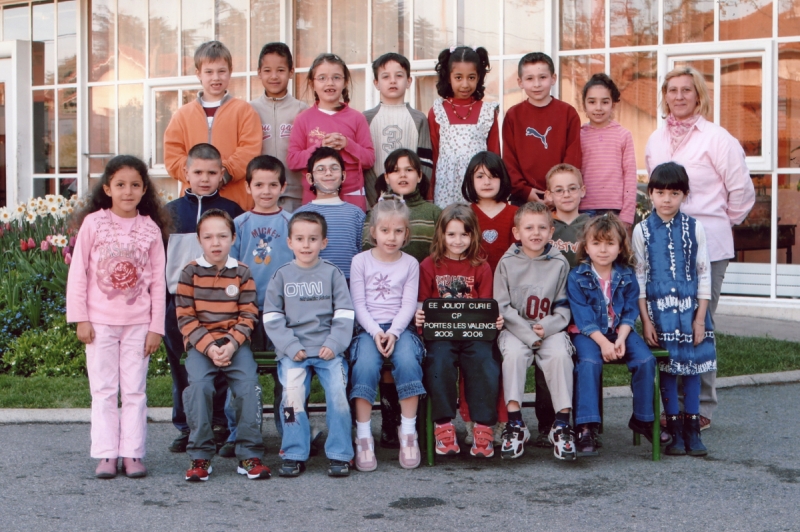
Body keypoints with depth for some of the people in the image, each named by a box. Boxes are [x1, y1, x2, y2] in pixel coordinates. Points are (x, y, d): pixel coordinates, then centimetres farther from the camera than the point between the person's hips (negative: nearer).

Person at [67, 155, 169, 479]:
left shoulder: (151, 229, 2)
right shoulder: (93, 222, -2)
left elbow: (158, 281, 3)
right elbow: (78, 272, -1)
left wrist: (156, 327, 0)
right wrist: (80, 318, -5)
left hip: (138, 323, 1)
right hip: (100, 322, -1)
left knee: (134, 390, 4)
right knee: (103, 389, 3)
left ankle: (132, 453, 10)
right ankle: (106, 454, 7)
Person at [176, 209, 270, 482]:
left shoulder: (242, 272, 7)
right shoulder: (191, 272, 3)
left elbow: (248, 315, 3)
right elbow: (185, 317, -1)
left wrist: (232, 344, -13)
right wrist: (209, 346, -14)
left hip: (235, 342, 1)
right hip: (200, 344, -1)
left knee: (249, 382, -24)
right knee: (198, 383, -28)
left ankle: (249, 455, -12)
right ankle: (200, 456, -16)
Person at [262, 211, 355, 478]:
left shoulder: (332, 273, 9)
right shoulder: (282, 275, 9)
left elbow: (344, 314, 5)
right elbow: (272, 318, 5)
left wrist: (334, 345, -8)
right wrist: (290, 347, -7)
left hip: (328, 349, 0)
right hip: (293, 350, 0)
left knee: (338, 391, -18)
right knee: (292, 392, -21)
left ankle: (339, 455, -7)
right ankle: (294, 455, -10)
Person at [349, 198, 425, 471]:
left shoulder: (410, 263, 11)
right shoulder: (360, 261, 8)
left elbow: (409, 305, 2)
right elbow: (358, 303, 1)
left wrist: (393, 332, -15)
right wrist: (375, 332, -14)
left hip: (400, 327, 1)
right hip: (368, 328, 0)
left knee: (407, 360, -32)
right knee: (365, 364, -31)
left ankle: (408, 433, -22)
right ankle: (363, 437, -25)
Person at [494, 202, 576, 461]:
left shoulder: (559, 264, 6)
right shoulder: (507, 263, 2)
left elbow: (564, 306, 5)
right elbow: (502, 307, -4)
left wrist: (548, 327, -14)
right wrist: (529, 334, -14)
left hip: (550, 329, 1)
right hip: (515, 329, -1)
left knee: (560, 353, -29)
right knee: (514, 352, -32)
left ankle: (562, 424, -22)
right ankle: (515, 423, -27)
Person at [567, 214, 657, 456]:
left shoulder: (627, 276, 5)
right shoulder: (576, 277, -5)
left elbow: (630, 311, 1)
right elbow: (583, 317, -11)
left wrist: (621, 339, -15)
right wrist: (603, 342, -21)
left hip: (620, 331, 3)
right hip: (588, 333, -3)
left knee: (645, 359, -20)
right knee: (589, 362, -32)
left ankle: (643, 418, -1)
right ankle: (586, 427, -30)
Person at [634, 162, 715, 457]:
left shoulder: (694, 228, 1)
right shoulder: (642, 230, 0)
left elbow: (703, 273, 2)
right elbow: (639, 277, 1)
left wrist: (700, 317, -4)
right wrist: (645, 319, -5)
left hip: (690, 307, 1)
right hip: (659, 308, -1)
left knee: (692, 365, 5)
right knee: (666, 368, 2)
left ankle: (692, 431, 15)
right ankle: (675, 432, 12)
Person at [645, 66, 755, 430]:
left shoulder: (716, 138, -3)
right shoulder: (656, 140, 14)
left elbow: (742, 190, 1)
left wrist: (723, 223, 9)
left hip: (706, 246, -5)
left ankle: (701, 407, 5)